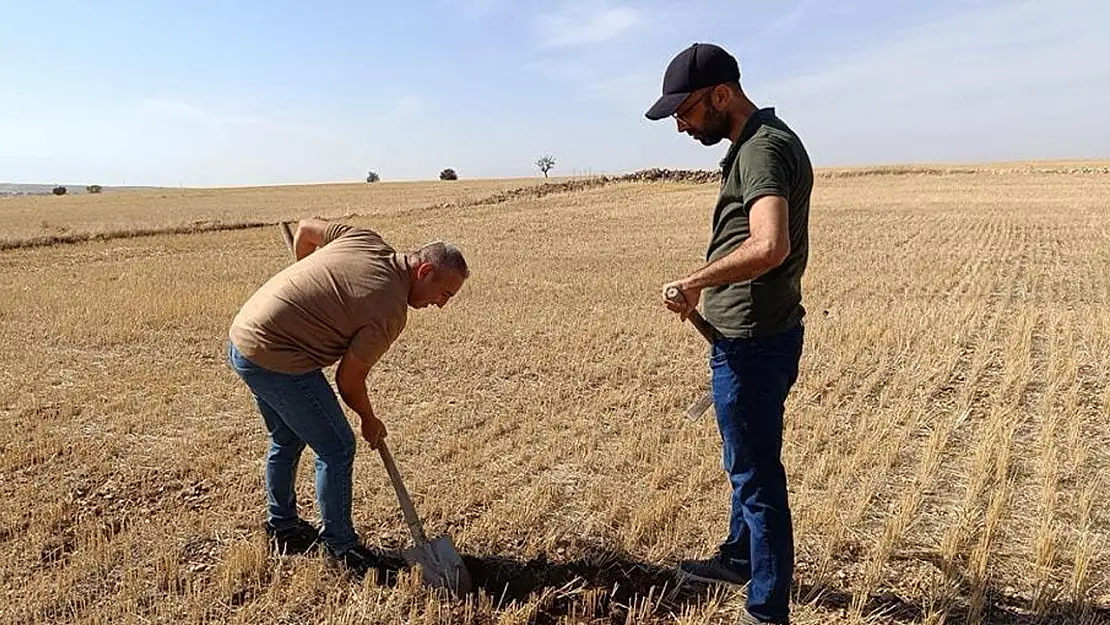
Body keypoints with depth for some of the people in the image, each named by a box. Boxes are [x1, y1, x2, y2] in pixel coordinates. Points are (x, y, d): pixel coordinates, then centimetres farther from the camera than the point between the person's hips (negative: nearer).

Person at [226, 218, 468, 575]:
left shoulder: (365, 238, 1)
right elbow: (348, 380, -10)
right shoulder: (391, 312, -18)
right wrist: (370, 421, 9)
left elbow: (304, 229, 15)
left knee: (287, 439, 25)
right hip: (275, 360, -10)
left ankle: (282, 527, 42)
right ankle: (340, 546, 14)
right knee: (336, 448, 1)